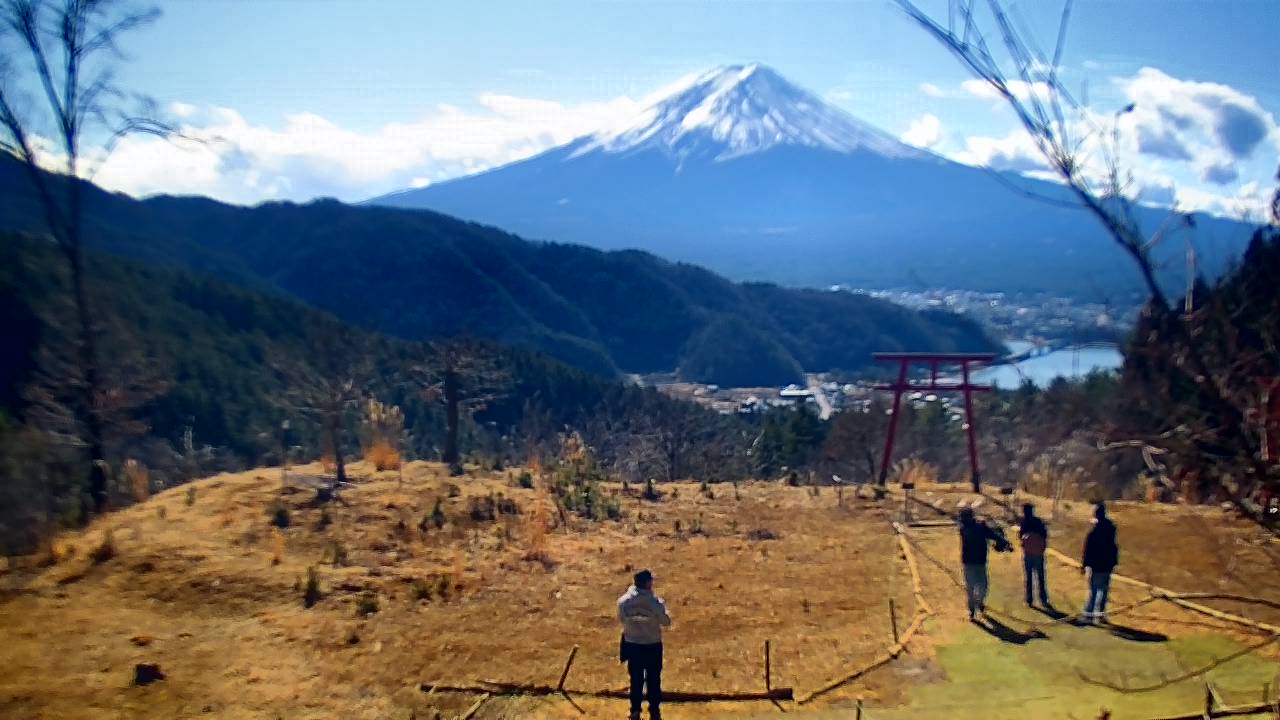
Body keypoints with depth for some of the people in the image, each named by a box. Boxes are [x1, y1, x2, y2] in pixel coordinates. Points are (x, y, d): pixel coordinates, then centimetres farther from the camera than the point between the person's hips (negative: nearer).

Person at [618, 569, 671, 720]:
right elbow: (666, 621, -9)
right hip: (652, 646, -2)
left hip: (632, 645, 2)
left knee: (636, 679, 17)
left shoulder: (623, 601, -11)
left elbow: (621, 619, 3)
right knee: (653, 679, 14)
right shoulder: (655, 602, -20)